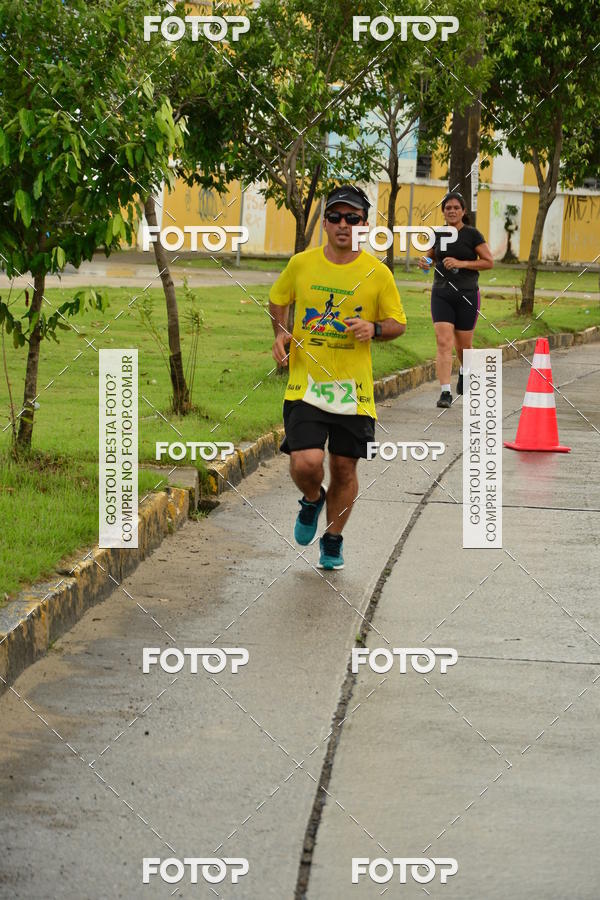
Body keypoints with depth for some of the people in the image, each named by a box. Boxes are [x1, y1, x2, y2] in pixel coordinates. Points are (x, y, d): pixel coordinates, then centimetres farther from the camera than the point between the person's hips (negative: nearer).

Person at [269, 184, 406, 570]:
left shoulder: (378, 273, -3)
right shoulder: (301, 264, 0)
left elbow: (398, 324, 7)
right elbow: (277, 301, 19)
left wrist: (374, 329, -14)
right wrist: (281, 333, 1)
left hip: (353, 388, 1)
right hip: (306, 383, 0)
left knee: (344, 469, 8)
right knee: (306, 463, -17)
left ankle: (333, 540, 32)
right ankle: (312, 500, 20)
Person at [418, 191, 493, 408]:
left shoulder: (472, 234, -4)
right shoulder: (438, 234, 6)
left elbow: (489, 262, -5)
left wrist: (461, 263, -16)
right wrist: (425, 262, 0)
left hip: (467, 295, -2)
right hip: (441, 294, 2)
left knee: (463, 345, 10)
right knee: (443, 343, -13)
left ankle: (464, 372, 44)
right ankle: (445, 392, -16)